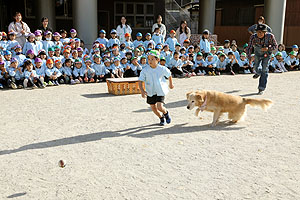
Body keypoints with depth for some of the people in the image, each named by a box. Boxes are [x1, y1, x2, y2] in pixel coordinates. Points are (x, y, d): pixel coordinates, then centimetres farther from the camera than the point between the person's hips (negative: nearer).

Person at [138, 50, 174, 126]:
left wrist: (171, 84, 23)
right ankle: (161, 118, 40)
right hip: (150, 92, 3)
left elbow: (169, 75, 10)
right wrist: (142, 90, -28)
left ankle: (166, 113, 19)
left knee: (160, 107, -17)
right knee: (153, 107, 11)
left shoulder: (162, 69, -10)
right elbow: (140, 81, -12)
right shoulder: (145, 71, -11)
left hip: (160, 91, -3)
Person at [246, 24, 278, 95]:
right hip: (257, 53, 2)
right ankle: (258, 73, 56)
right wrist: (249, 57, -37)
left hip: (266, 54, -2)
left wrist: (268, 48, -38)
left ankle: (261, 88, -3)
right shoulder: (253, 37, -29)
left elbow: (275, 46, -18)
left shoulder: (270, 36, -31)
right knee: (256, 68, 15)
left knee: (264, 70, -10)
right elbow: (250, 47, -23)